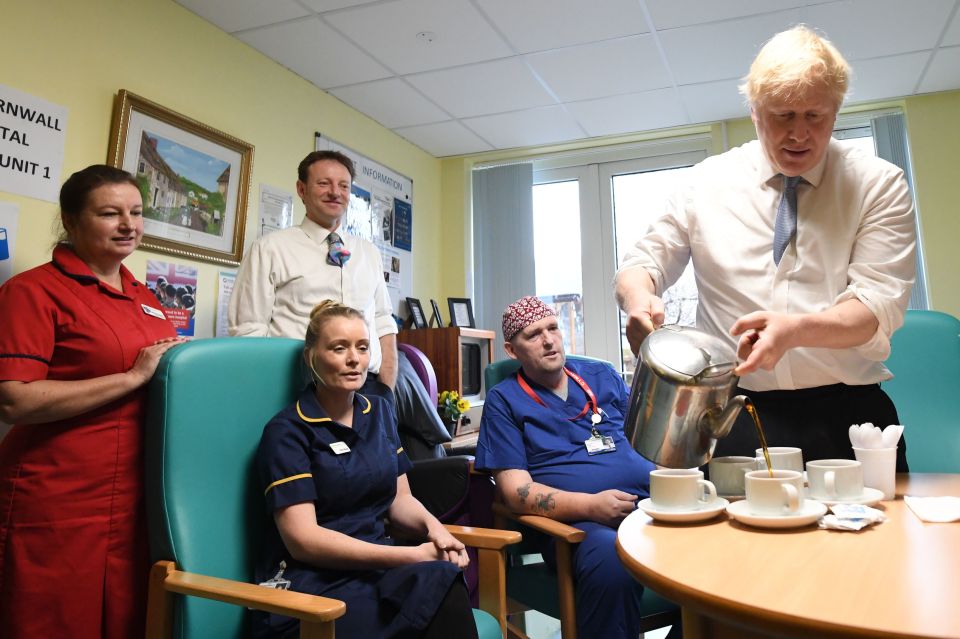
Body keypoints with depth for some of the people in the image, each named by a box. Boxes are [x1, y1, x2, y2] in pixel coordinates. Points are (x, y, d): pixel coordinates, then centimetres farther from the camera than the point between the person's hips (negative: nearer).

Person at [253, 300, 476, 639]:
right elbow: (302, 540, -14)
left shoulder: (379, 411, 12)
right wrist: (413, 555, -20)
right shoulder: (287, 431, -7)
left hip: (375, 565, 6)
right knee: (437, 582, -32)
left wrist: (432, 526, -9)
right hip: (311, 581, -5)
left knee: (443, 581, -30)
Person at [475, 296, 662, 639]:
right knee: (612, 559, -37)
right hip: (582, 522, -5)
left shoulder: (602, 376, 20)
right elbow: (516, 491, -3)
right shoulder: (503, 399, 6)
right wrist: (591, 505, -17)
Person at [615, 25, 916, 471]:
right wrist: (638, 298, -16)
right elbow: (645, 260, 9)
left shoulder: (878, 184, 3)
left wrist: (796, 329, -27)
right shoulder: (708, 180, 6)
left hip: (844, 416, 1)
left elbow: (880, 305, -6)